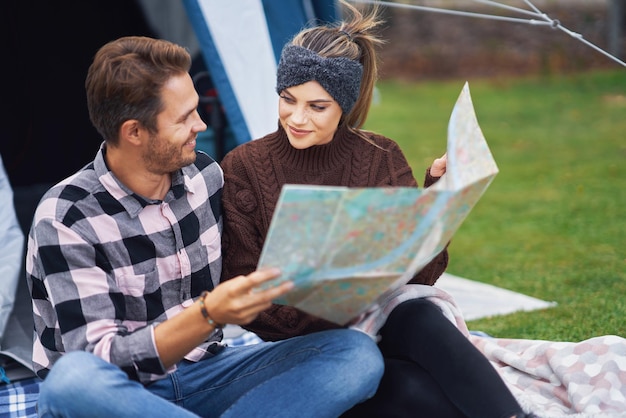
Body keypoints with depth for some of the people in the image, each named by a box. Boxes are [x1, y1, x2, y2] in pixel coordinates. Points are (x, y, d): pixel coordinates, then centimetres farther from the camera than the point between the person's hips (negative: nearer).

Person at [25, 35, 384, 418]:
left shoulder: (205, 175, 1)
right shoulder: (66, 220, -15)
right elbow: (100, 360, -20)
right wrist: (209, 314, -34)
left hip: (203, 372, 5)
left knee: (358, 354, -15)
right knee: (73, 380, -41)